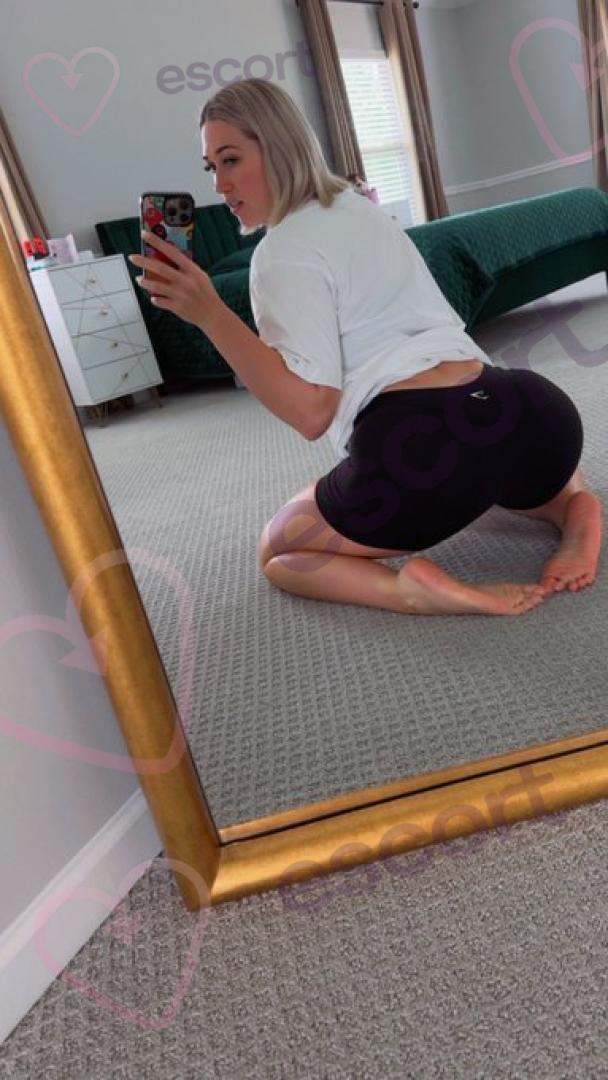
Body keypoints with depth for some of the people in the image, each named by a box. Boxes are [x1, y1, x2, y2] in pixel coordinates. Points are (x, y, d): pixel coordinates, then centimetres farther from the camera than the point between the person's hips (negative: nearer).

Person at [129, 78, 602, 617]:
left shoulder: (285, 251, -2)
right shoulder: (358, 207, 24)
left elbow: (311, 411, -13)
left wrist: (208, 313, -14)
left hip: (424, 446, -7)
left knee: (278, 552, 18)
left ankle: (416, 590, -10)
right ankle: (575, 508, 11)